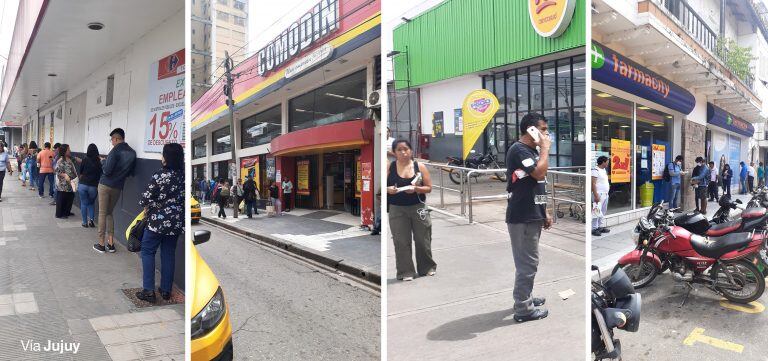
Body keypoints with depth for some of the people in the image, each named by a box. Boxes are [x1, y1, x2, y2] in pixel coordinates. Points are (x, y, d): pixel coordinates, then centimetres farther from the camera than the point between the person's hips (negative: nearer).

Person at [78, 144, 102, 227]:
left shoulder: (85, 160, -7)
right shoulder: (99, 161, -8)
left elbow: (80, 172, 5)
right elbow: (100, 174, -3)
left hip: (82, 184, 0)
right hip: (93, 186, 0)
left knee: (84, 203, 12)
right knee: (91, 203, 20)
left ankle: (85, 222, 15)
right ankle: (91, 219, 3)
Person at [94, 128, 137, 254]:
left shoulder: (116, 150, -15)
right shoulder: (132, 153, 5)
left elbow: (107, 170, -16)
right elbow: (130, 172, 12)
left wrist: (104, 164, 3)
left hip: (105, 185, -6)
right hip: (118, 187, 6)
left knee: (102, 214, 3)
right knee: (109, 213, 16)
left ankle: (101, 244, 7)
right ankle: (110, 243, 13)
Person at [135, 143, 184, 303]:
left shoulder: (160, 175, -16)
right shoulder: (183, 175, 0)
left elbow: (146, 197, -12)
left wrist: (146, 208, 6)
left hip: (158, 220, -5)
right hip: (176, 222, 5)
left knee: (147, 251, 9)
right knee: (168, 254, 13)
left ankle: (149, 290, 7)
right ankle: (166, 290, 20)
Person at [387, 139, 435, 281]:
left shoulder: (420, 166, 2)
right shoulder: (389, 167, 1)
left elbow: (429, 188, 0)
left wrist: (416, 189, -18)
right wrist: (388, 189, -20)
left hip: (418, 208, 1)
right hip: (397, 210, 0)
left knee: (423, 240, 10)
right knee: (401, 242, 1)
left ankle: (427, 267, 30)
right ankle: (406, 272, 14)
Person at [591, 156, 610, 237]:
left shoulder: (604, 170, 15)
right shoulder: (595, 170, -15)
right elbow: (593, 183, -20)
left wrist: (608, 186, 12)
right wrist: (596, 195, -24)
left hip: (605, 194, 10)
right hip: (599, 194, -10)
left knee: (603, 212, 14)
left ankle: (601, 227, 23)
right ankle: (594, 229, -5)